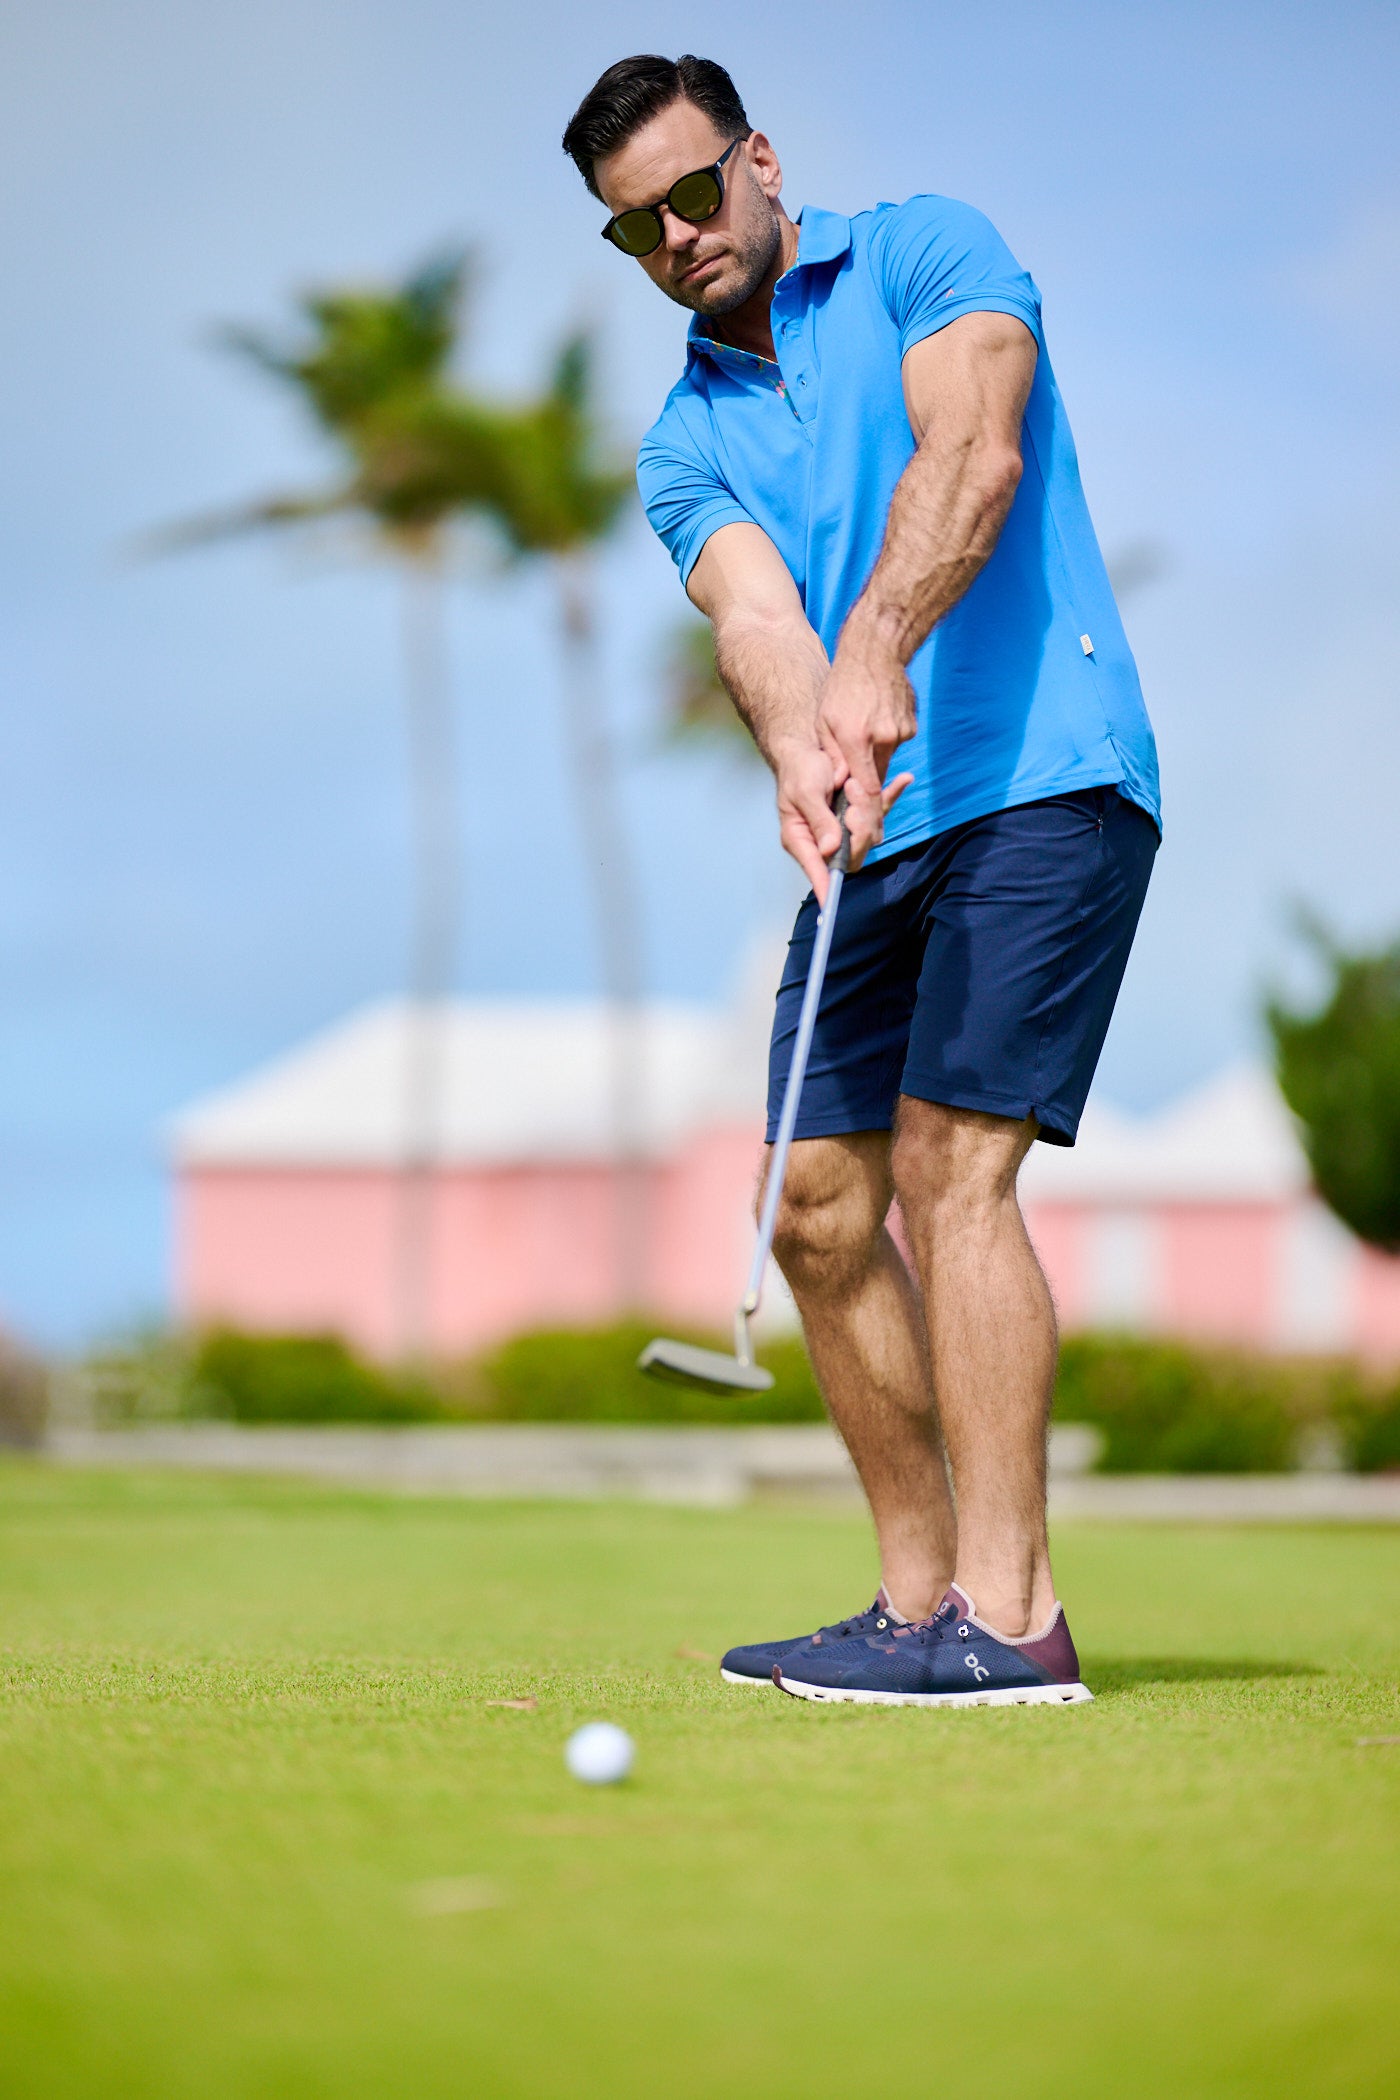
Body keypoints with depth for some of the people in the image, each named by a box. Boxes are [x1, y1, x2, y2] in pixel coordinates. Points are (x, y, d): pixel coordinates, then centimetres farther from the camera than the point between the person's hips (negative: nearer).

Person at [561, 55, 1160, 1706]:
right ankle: (920, 1598, 13)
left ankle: (1007, 1617, -16)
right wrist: (800, 755, -29)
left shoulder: (923, 253, 2)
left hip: (1041, 778, -7)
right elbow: (753, 610, -6)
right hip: (873, 836, 7)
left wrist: (876, 657, -33)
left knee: (948, 1169, -16)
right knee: (822, 1208, 3)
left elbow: (973, 454, -17)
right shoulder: (684, 443, 14)